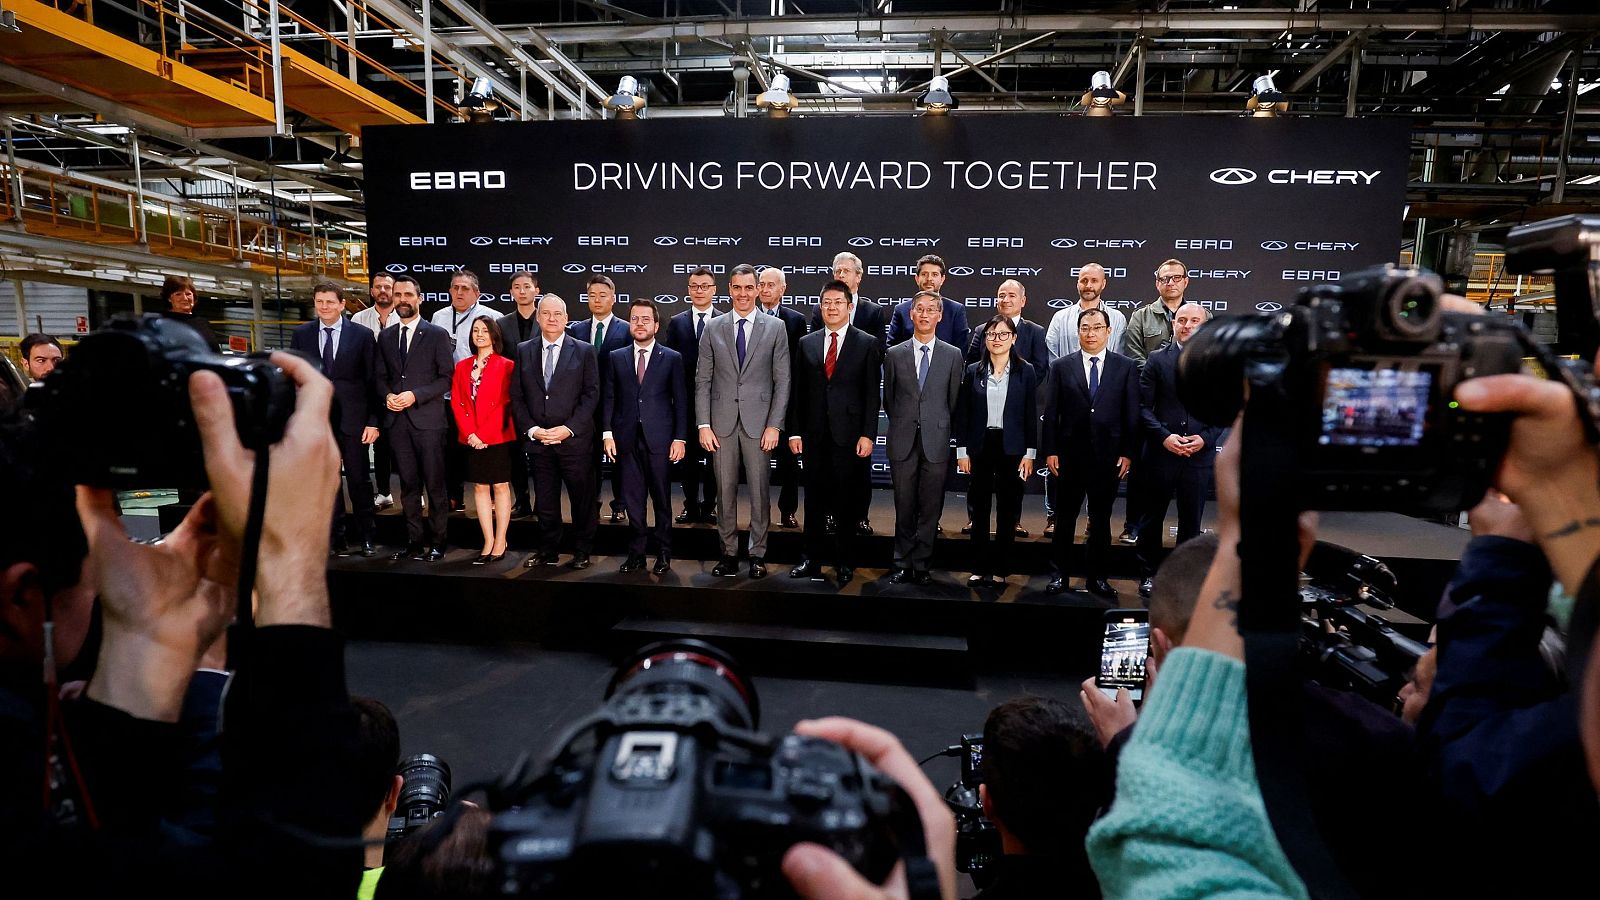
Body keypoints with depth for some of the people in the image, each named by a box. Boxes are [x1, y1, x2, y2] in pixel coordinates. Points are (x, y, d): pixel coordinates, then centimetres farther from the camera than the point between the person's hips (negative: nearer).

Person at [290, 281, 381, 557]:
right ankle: (338, 536, 19)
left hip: (352, 419, -2)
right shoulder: (301, 335, 7)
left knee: (359, 479, 4)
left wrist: (373, 421, -7)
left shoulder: (362, 335, 0)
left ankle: (366, 536, 16)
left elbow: (372, 381, -2)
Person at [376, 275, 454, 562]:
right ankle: (414, 539, 17)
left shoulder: (437, 334, 1)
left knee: (435, 483, -1)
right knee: (408, 484, 9)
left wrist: (416, 395, -14)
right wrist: (388, 395, -4)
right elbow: (380, 376, 17)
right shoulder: (385, 337, 14)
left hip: (427, 419, -4)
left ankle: (437, 541, 9)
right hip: (397, 420, 4)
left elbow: (446, 377, -4)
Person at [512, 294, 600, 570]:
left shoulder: (583, 351, 2)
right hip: (537, 440, 2)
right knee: (545, 501, 10)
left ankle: (582, 552, 18)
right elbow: (517, 396, 8)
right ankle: (547, 551, 23)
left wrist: (569, 428, -12)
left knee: (582, 498, 4)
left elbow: (591, 394, -3)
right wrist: (531, 429, -5)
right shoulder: (524, 352, 9)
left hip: (575, 439, -2)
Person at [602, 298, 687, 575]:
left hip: (660, 438, -2)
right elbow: (609, 397, 9)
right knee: (633, 500, 6)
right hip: (627, 438, 2)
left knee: (662, 499, 5)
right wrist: (608, 433, 0)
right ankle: (637, 552, 17)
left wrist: (680, 438, -5)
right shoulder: (616, 358, 10)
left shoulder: (672, 358, 3)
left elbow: (681, 402, 1)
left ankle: (663, 554, 17)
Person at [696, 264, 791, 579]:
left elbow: (782, 381, 1)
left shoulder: (775, 328, 4)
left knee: (759, 491, 4)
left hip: (758, 422, -1)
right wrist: (703, 425, -1)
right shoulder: (713, 328, 7)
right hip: (722, 422, 1)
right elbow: (703, 380, 6)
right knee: (725, 491, 6)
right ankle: (728, 552, 18)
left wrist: (774, 425, -6)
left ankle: (757, 554, 16)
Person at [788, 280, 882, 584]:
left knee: (846, 500, 4)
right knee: (814, 499, 9)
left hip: (849, 434, -3)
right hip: (814, 434, 3)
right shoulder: (806, 343, 10)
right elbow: (798, 390, 9)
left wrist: (867, 434, -8)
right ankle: (813, 559, 19)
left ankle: (844, 563, 15)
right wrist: (795, 431, 3)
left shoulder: (868, 344, 2)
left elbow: (872, 394, -2)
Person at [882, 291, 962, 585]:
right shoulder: (894, 354, 6)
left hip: (936, 442, 0)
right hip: (903, 442, 0)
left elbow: (954, 401, 8)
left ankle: (922, 564, 16)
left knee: (930, 508, 4)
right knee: (904, 508, 6)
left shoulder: (953, 355, 5)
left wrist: (940, 428, 6)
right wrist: (902, 426, 12)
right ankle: (903, 564, 17)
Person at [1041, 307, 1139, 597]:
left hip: (1108, 456, 1)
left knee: (1101, 519, 9)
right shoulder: (1061, 367, 3)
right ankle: (1059, 573, 18)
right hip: (1070, 455, 0)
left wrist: (1127, 453, -3)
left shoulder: (1126, 367, 4)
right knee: (1065, 518, 7)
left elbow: (1132, 413, 2)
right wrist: (1050, 450, -4)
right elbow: (1050, 413, 1)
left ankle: (1096, 576, 20)